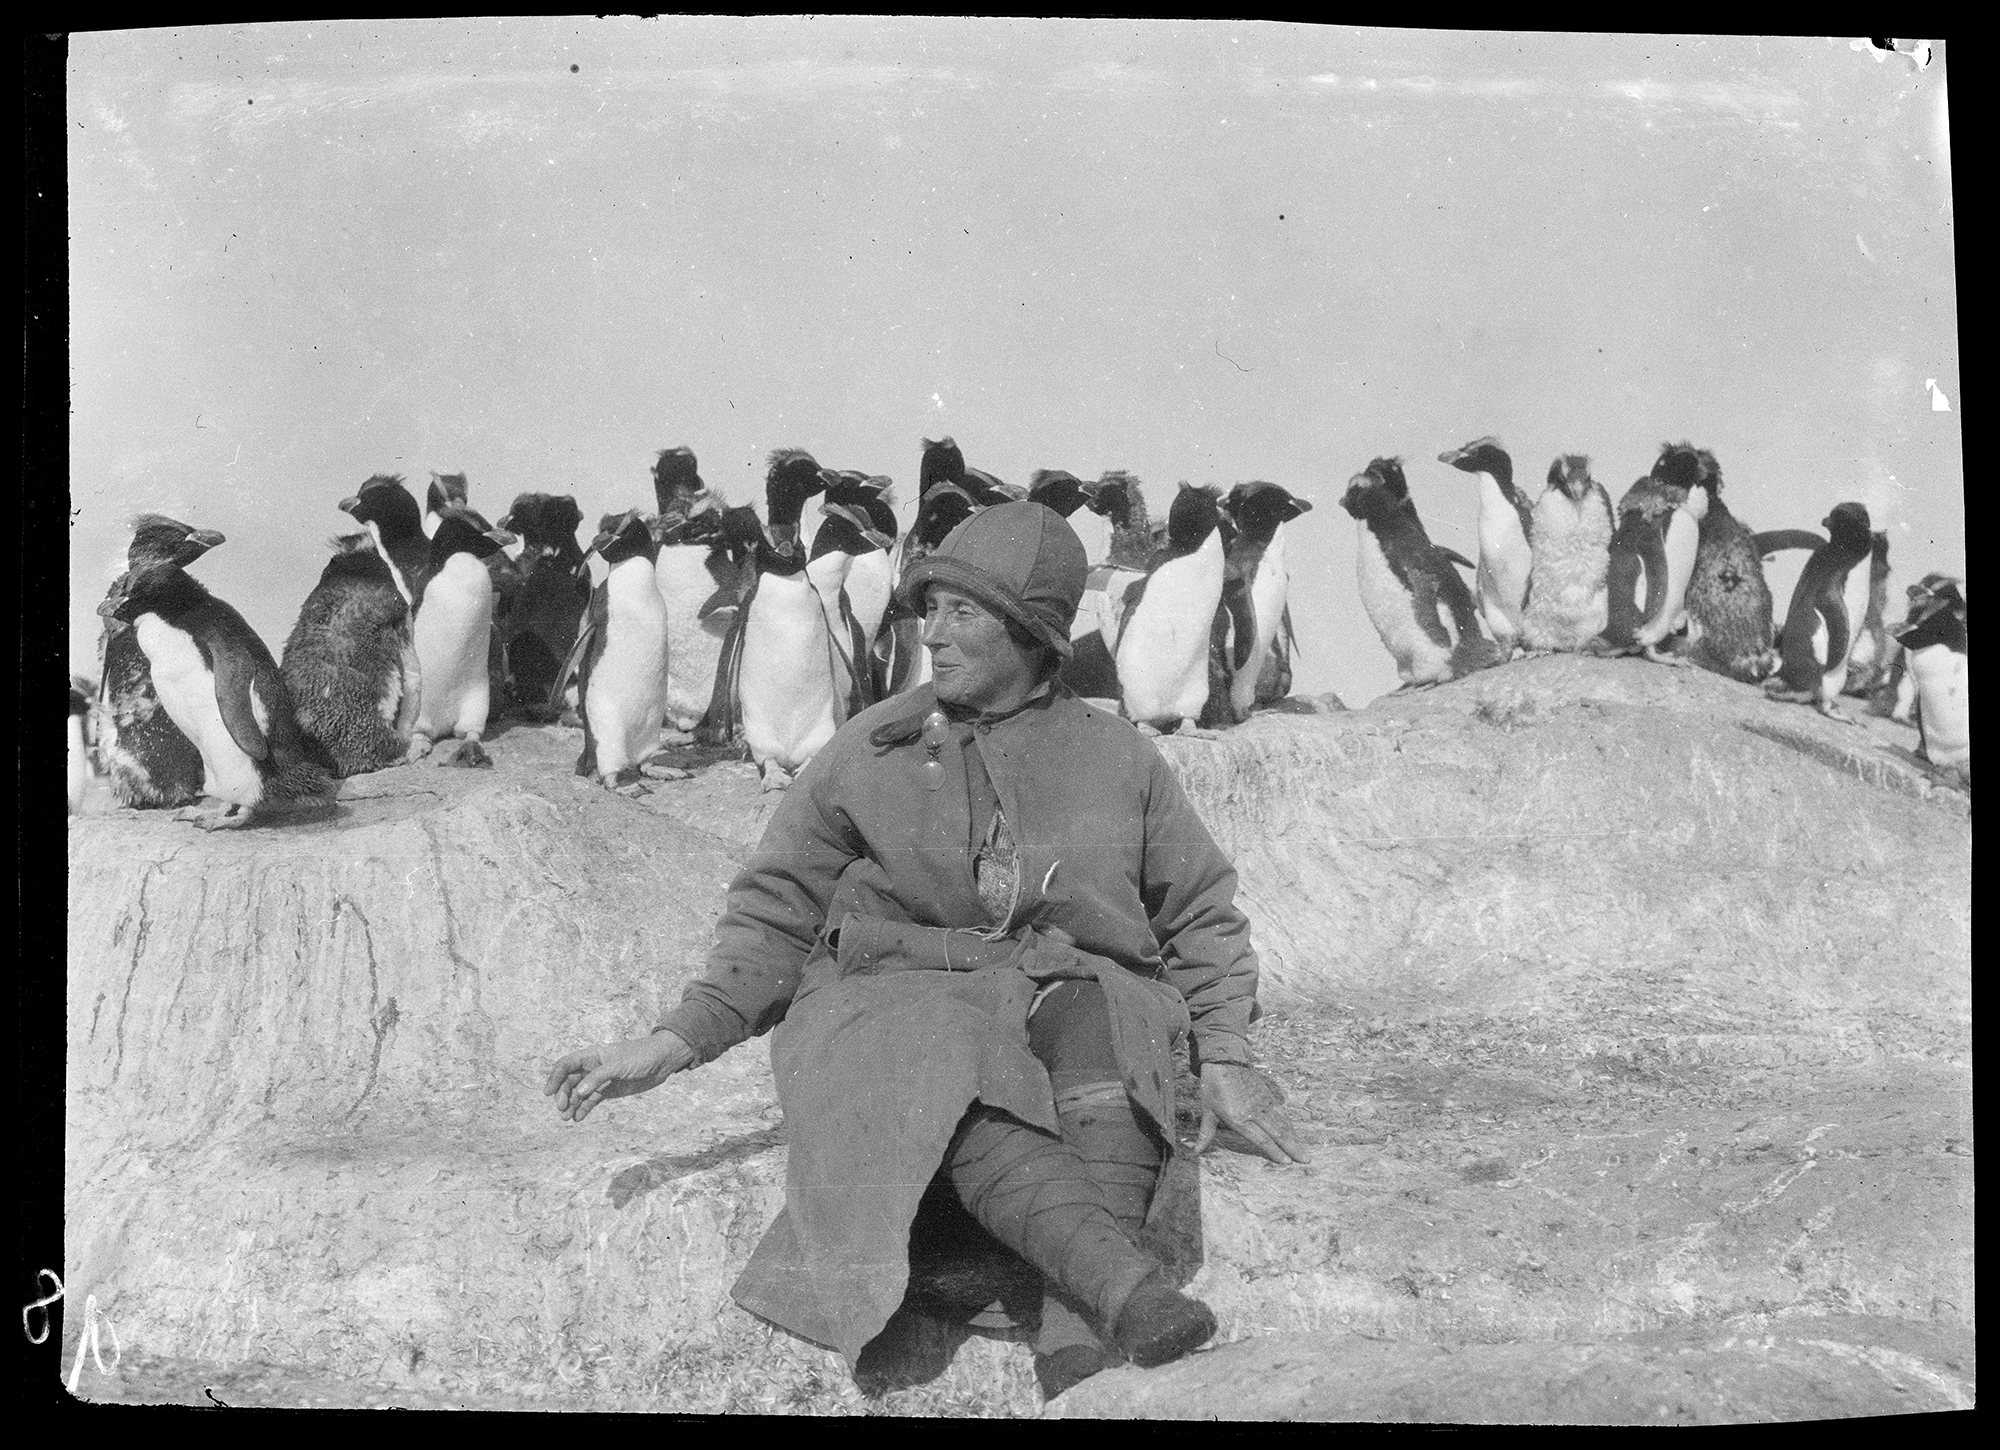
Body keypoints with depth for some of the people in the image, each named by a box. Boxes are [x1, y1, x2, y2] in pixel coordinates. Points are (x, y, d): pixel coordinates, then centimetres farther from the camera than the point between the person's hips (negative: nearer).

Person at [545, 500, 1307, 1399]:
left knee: (1098, 1018, -35)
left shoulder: (1116, 758, 13)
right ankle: (1129, 1289, -53)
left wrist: (1224, 1059, 7)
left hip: (1068, 987, 1)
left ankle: (1074, 1344, -45)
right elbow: (773, 916, 10)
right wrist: (677, 1041, -3)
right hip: (899, 1000, 0)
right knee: (955, 1093, -36)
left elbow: (1201, 915, 19)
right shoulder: (868, 753, 10)